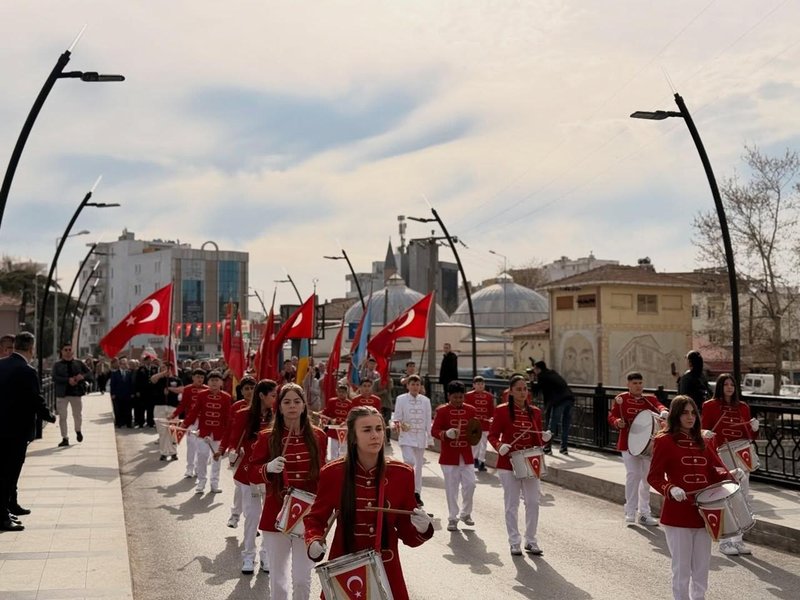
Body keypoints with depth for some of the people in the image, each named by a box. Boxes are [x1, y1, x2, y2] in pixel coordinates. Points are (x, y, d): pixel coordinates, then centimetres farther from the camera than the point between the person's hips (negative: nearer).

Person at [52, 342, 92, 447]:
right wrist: (68, 380, -22)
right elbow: (55, 378, -11)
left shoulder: (78, 363, 6)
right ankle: (65, 438, 7)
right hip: (62, 393, -1)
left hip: (76, 392, 1)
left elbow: (89, 373, 5)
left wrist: (83, 376, -16)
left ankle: (78, 431, 38)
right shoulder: (57, 364, 1)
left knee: (77, 415, 9)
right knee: (62, 417, -1)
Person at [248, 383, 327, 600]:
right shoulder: (267, 438, -5)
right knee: (278, 580, 7)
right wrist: (268, 468, -21)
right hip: (276, 516, -1)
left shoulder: (318, 436, 0)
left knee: (303, 579, 7)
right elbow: (252, 473, -1)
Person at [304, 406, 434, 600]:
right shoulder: (332, 473, -9)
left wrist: (421, 528, -20)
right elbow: (315, 518, 5)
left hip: (386, 572, 1)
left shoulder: (402, 474, -6)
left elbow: (406, 531, 1)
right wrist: (314, 542, -14)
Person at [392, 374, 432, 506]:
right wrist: (399, 425, -24)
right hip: (406, 436, -3)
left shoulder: (425, 400, 5)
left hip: (421, 436, 3)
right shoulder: (401, 399, -2)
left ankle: (417, 493, 20)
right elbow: (396, 417, -3)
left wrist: (430, 437, 4)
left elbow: (428, 420, 8)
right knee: (409, 461, -19)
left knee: (418, 465, 9)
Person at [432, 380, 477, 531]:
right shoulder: (442, 411, -6)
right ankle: (453, 518, 13)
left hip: (466, 455, 3)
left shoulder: (471, 410, 5)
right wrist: (446, 434, -27)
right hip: (449, 456, -3)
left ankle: (465, 513, 23)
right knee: (451, 488, 2)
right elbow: (434, 430, -9)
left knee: (470, 484, 1)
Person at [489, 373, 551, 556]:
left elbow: (538, 440, 12)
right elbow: (493, 435, -3)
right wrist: (499, 446, -22)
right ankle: (514, 542, 14)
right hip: (509, 463, -3)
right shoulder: (502, 410, -5)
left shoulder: (535, 412, 6)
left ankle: (531, 541, 18)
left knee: (533, 503, 5)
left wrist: (544, 438, -10)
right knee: (512, 505, 3)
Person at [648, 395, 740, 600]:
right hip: (677, 515, -5)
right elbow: (654, 477, -9)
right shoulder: (664, 441, -6)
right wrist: (671, 489, -26)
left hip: (703, 512, 6)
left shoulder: (702, 442, 12)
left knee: (702, 566, 13)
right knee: (682, 567, 1)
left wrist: (729, 475, -7)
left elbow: (715, 470, 13)